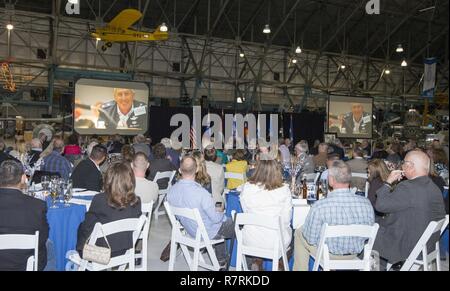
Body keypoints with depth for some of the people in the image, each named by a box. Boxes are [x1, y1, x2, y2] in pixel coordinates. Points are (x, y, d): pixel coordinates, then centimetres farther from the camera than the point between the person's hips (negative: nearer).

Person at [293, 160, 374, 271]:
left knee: (299, 232, 23)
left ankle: (300, 269, 36)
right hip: (354, 254, 4)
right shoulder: (366, 203, -20)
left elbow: (310, 239, -19)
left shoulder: (319, 206, -32)